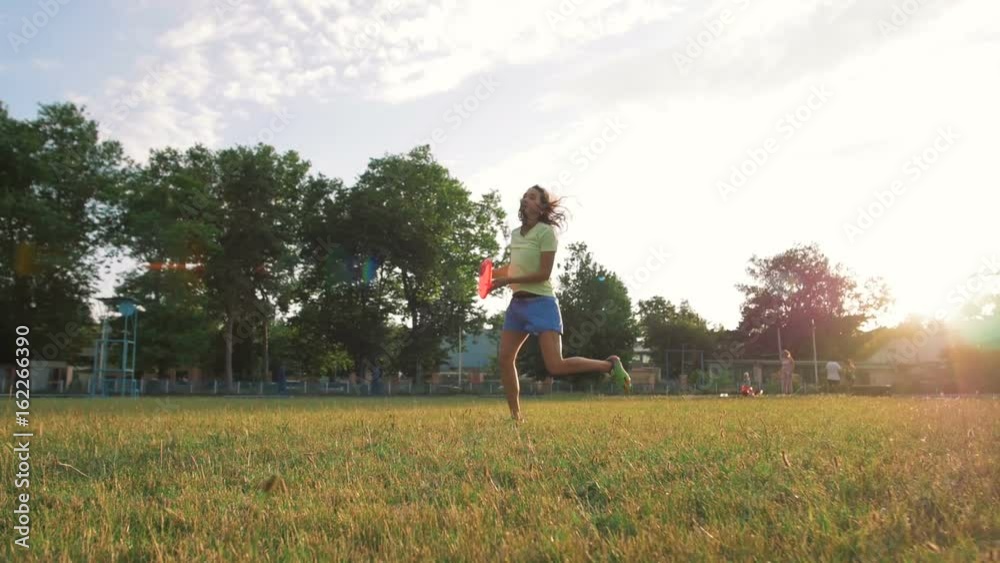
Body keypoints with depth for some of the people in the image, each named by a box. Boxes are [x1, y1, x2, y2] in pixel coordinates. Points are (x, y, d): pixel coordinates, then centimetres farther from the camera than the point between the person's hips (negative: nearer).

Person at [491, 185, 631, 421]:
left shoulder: (546, 231, -10)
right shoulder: (515, 233, 12)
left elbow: (543, 274, -16)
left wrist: (507, 281, -17)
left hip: (541, 303, -8)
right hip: (517, 303, 8)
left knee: (556, 366, -15)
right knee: (505, 358, 1)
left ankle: (609, 365, 6)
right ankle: (516, 416, 12)